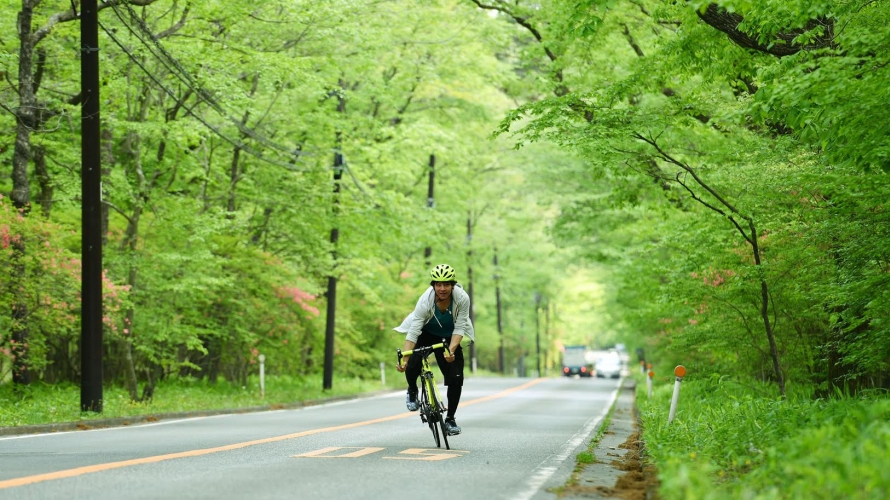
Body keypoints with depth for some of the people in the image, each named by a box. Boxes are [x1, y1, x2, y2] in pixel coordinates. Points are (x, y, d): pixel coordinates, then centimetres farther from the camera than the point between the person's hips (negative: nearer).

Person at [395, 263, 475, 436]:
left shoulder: (462, 299, -29)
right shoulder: (425, 301, -32)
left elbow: (459, 328, -25)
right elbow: (413, 332, -33)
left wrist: (451, 350, -42)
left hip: (449, 338, 1)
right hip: (426, 335, -1)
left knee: (456, 379, -9)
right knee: (411, 365, -25)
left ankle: (450, 419, 11)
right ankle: (412, 391, 10)